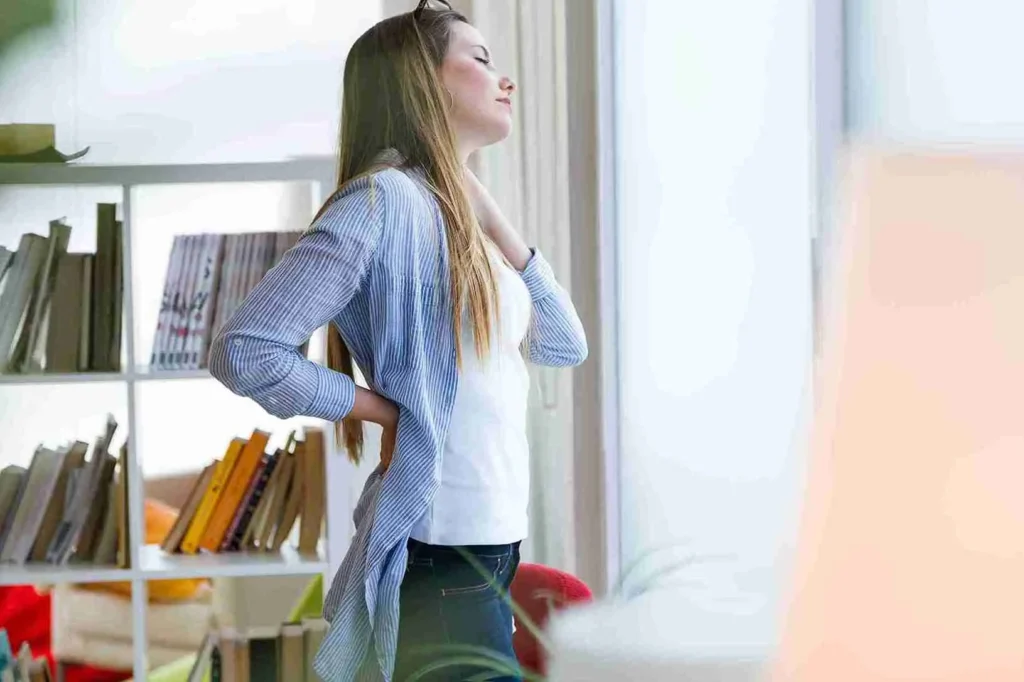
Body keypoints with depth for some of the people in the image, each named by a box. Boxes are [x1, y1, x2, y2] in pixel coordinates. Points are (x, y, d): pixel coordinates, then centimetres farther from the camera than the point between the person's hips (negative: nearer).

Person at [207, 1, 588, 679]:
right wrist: (387, 410, -11)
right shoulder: (385, 200, -14)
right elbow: (245, 351, -21)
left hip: (494, 545, 8)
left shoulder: (459, 219, 12)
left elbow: (564, 345, 12)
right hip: (438, 559, -8)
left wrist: (492, 217, 4)